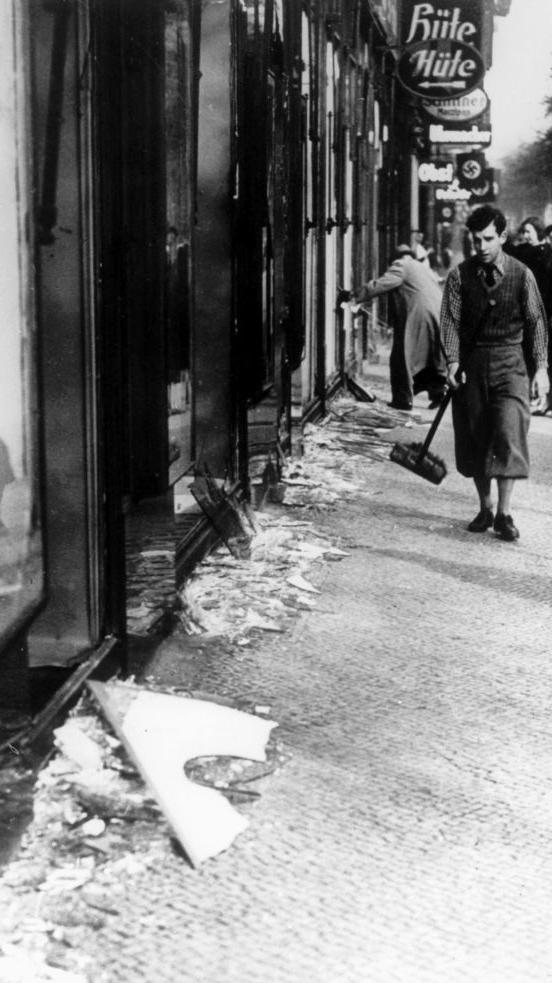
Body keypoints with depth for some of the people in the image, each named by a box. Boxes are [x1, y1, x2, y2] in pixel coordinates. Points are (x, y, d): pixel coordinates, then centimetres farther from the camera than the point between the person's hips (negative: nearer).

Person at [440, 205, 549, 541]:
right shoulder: (460, 276, 0)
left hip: (510, 361, -2)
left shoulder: (521, 274, -3)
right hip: (472, 363, 2)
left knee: (509, 432, -13)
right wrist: (453, 362, -17)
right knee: (475, 436, 6)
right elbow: (451, 320, -4)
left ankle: (504, 513, -7)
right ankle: (485, 508, 20)